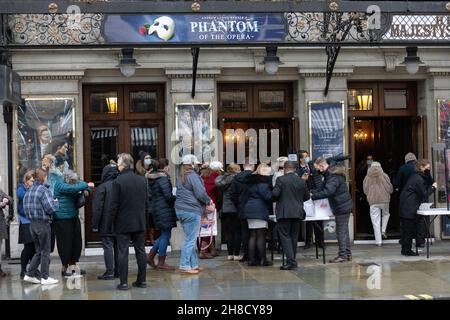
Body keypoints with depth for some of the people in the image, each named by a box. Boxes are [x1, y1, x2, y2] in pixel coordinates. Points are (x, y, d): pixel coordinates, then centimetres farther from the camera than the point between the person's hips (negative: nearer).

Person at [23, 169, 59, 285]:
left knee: (39, 251, 17)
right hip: (43, 223, -7)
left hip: (32, 224, 7)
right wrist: (56, 202, -1)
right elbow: (51, 208, -19)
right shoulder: (44, 190, -15)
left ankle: (29, 274, 14)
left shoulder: (28, 192, 9)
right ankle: (45, 277, 7)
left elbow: (25, 209, 10)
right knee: (45, 251, 3)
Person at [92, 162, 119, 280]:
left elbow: (97, 208, -13)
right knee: (118, 247, 12)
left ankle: (110, 272, -4)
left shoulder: (102, 187, -12)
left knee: (108, 247, -2)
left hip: (106, 224, -5)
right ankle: (118, 271, 16)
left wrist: (95, 225, -7)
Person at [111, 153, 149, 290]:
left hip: (123, 223, -4)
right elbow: (147, 202, 8)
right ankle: (142, 280, 14)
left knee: (123, 252, 0)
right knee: (140, 251, 11)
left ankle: (124, 282, -1)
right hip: (140, 222, 5)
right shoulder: (142, 180, 3)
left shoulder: (118, 181, -13)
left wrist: (113, 219, 1)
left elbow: (114, 204, -11)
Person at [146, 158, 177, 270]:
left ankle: (150, 256, 17)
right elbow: (168, 196, -21)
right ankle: (161, 263, 3)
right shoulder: (163, 178, -16)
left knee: (164, 235, 19)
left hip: (157, 208, 9)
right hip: (165, 210, -9)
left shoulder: (153, 179, 12)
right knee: (166, 235, -2)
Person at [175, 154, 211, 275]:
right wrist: (209, 201, 2)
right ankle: (185, 266, -6)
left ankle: (194, 265, 18)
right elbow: (200, 193, -17)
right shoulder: (193, 176, -12)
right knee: (190, 240, -6)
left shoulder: (181, 177, 16)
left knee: (190, 239, 14)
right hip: (192, 211, -9)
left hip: (180, 210, 9)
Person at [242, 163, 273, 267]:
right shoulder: (262, 182, -10)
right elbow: (267, 195, -19)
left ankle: (251, 259, 9)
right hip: (259, 211, -9)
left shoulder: (252, 181, 18)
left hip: (250, 210, 9)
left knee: (253, 235, 9)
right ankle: (262, 260, -4)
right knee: (261, 235, -5)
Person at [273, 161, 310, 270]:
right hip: (297, 213, 5)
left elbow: (275, 194, -16)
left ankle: (291, 261, -10)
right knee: (294, 237, 13)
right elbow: (307, 196, 12)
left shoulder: (280, 180, -9)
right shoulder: (302, 181, 5)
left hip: (284, 213, -5)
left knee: (285, 236, -2)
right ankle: (292, 260, 18)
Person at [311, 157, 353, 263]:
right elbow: (324, 188, 19)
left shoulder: (333, 176, -21)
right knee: (344, 230, 14)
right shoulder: (330, 174, 12)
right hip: (345, 206, 10)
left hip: (341, 207, -10)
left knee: (341, 231, -6)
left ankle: (342, 255, -2)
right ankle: (347, 254, 20)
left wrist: (313, 196, -25)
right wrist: (313, 192, 4)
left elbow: (328, 191, -31)